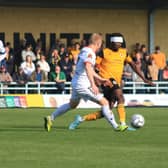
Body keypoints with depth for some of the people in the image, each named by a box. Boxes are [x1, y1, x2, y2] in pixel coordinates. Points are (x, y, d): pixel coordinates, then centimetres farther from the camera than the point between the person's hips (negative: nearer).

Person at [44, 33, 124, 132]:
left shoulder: (84, 51, 13)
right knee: (104, 102, -6)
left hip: (76, 83, 10)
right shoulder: (89, 53, -18)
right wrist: (93, 84, -41)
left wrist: (100, 79, 30)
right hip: (83, 85, -10)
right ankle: (116, 126, -5)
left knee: (72, 105, 28)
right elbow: (88, 68, -33)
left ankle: (51, 118, 29)